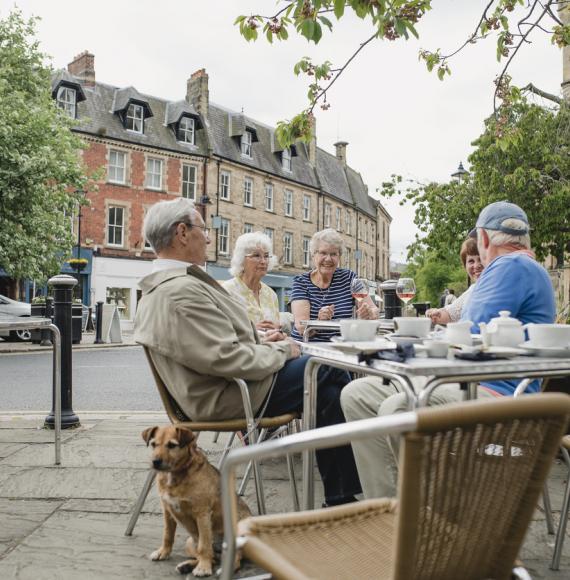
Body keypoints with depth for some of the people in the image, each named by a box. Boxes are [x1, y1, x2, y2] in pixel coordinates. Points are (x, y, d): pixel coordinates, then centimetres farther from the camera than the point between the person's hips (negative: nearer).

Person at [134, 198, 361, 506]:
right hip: (230, 397, -11)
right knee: (330, 370, -6)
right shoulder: (181, 291, -25)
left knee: (329, 393, 7)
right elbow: (230, 359, -28)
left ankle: (339, 496, 15)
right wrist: (281, 351, -11)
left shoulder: (156, 290, 11)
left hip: (222, 387, 11)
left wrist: (259, 342, 10)